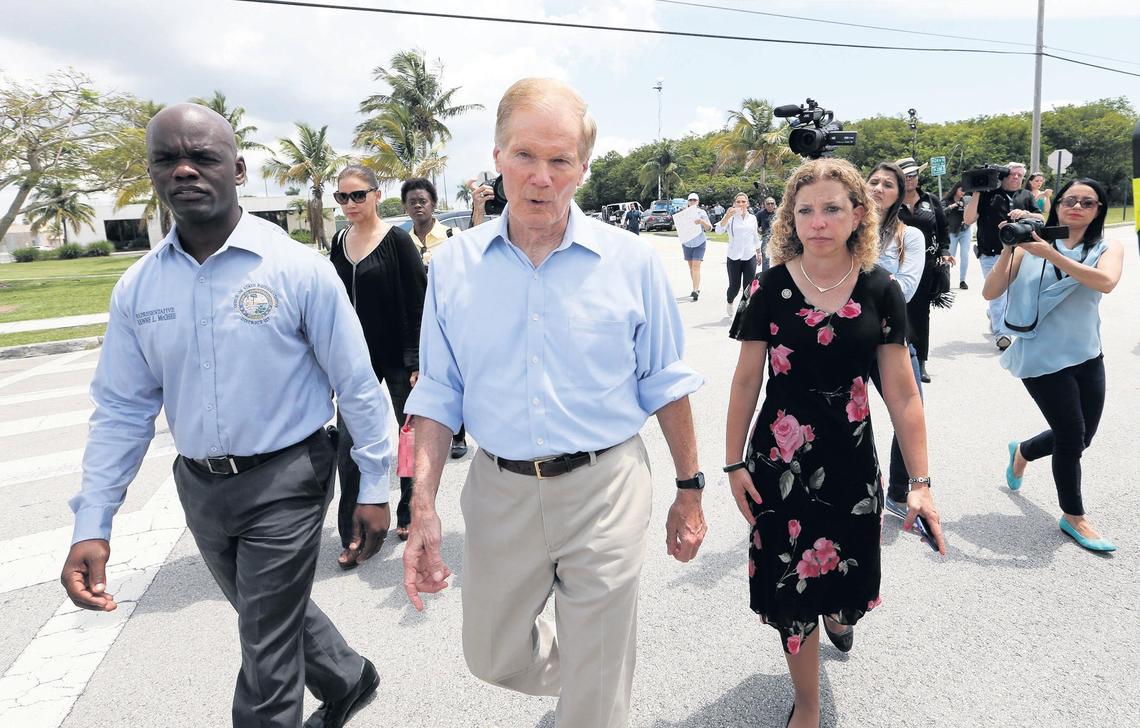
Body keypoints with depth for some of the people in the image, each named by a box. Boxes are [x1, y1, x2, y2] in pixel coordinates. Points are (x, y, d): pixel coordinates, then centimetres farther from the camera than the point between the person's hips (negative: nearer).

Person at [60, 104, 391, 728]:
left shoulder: (300, 270, -15)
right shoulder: (136, 289, -1)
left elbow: (357, 386, -10)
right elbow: (120, 410, 4)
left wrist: (374, 487, -8)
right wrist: (91, 525, -2)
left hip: (284, 482, -5)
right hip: (200, 487, 6)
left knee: (267, 654, 5)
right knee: (272, 614, 25)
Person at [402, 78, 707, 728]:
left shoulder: (632, 262, -6)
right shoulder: (454, 265, -1)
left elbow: (666, 384, 1)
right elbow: (440, 394, 3)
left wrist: (690, 492, 3)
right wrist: (423, 508, -3)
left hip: (604, 489, -2)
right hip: (499, 491, 3)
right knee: (494, 658, 22)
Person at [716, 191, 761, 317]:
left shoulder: (752, 218, 9)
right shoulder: (730, 218, -3)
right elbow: (719, 230, -20)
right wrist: (728, 215, -31)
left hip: (750, 257, 3)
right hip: (733, 257, -2)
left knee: (748, 287, -2)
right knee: (734, 286, 3)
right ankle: (730, 303, 34)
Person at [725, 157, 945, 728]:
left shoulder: (880, 291, -5)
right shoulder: (771, 288, -6)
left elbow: (901, 393, -3)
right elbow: (746, 381, -2)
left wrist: (920, 481, -4)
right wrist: (733, 464, -2)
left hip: (850, 458, 1)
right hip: (780, 458, -1)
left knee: (847, 572, 14)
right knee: (791, 583, 6)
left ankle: (837, 614, 55)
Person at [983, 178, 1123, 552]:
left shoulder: (1108, 248, 2)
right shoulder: (1031, 244, -4)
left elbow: (1105, 282, -22)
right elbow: (990, 293, -10)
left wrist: (1050, 253, -29)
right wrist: (1009, 249, -20)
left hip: (1088, 356, 4)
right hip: (1042, 358, -4)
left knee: (1081, 437, 15)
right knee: (1071, 437, 1)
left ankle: (1023, 451, 46)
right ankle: (1073, 517, 22)